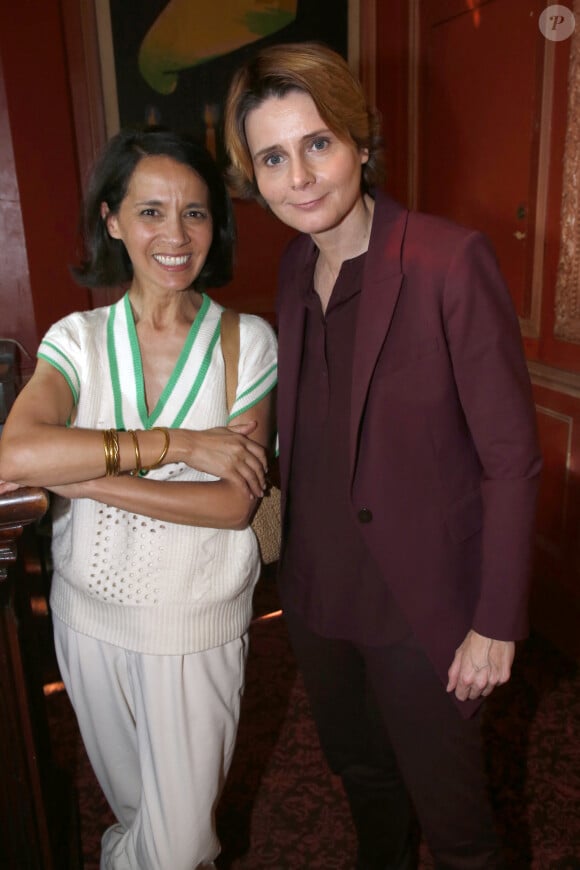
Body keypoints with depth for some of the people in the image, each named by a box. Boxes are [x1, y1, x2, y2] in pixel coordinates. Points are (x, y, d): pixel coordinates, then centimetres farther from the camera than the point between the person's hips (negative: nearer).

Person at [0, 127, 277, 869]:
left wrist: (84, 474, -23)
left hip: (197, 627, -2)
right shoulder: (78, 339, -6)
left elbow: (235, 502, -17)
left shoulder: (247, 342, -9)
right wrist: (179, 443, -27)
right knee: (133, 805, 26)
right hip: (91, 615, 2)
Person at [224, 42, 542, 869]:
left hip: (423, 602, -6)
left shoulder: (451, 260, -21)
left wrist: (497, 623, -14)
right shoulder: (297, 264, 0)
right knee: (360, 770, 29)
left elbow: (512, 456, -17)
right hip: (317, 589, 7)